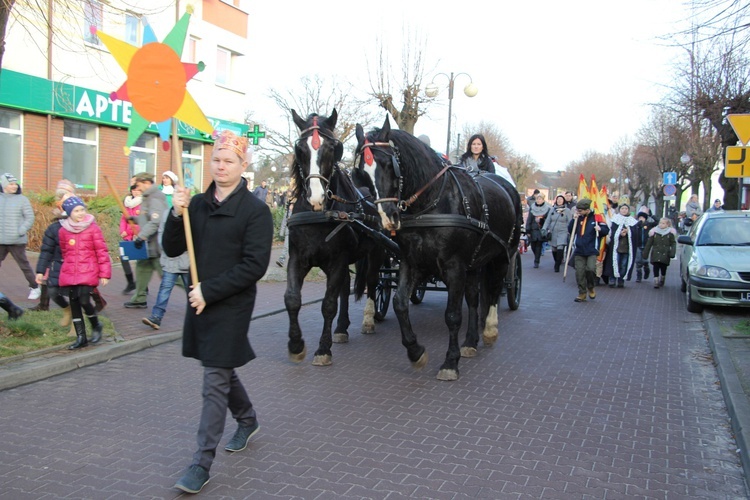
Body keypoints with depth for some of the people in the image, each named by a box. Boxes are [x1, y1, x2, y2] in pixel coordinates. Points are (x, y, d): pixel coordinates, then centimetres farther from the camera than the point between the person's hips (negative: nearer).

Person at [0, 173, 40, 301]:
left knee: (24, 265, 4)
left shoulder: (22, 199, -4)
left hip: (16, 241, -4)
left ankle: (35, 288, 17)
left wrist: (20, 231, -13)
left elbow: (30, 218, -4)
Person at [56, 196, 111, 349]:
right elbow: (64, 252, 19)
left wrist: (104, 273, -5)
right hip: (69, 274, 4)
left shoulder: (93, 228, -4)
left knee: (84, 301, -17)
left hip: (88, 273, -4)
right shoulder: (63, 230, 6)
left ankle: (96, 325, 12)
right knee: (74, 304, 6)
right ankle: (81, 337, 16)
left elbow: (102, 251, -4)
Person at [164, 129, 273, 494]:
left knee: (215, 382, -3)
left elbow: (254, 266, -17)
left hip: (232, 306, -6)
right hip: (199, 302, 6)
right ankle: (247, 419, 45)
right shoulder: (197, 204, 6)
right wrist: (176, 215, -12)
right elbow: (172, 250, 5)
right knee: (221, 371, 21)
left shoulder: (255, 210, -11)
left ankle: (202, 463, 7)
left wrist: (209, 291, -19)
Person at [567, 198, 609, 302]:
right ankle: (582, 293, 12)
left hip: (592, 251, -3)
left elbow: (606, 230, 2)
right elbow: (570, 230, 8)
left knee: (590, 269, -18)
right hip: (579, 251, 4)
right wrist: (574, 219, -5)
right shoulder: (578, 218, 8)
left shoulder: (596, 217, -3)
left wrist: (600, 229, -20)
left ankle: (591, 287, 10)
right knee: (579, 272, 0)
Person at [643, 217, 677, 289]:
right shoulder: (654, 232, 4)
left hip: (665, 255, 0)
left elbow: (673, 244, 3)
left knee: (663, 268, 10)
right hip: (656, 254, 0)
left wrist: (672, 253, -12)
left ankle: (662, 280, 30)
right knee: (656, 267, -10)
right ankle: (656, 282, -11)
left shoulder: (670, 233, 2)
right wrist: (645, 253, 7)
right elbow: (649, 244, 8)